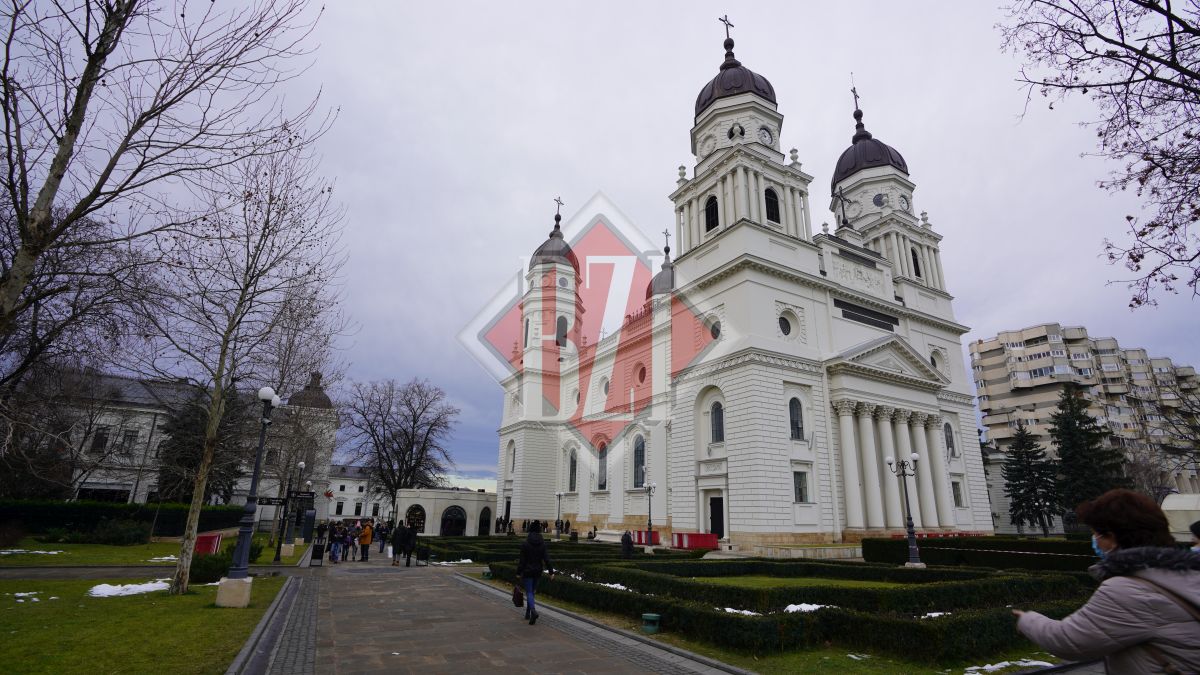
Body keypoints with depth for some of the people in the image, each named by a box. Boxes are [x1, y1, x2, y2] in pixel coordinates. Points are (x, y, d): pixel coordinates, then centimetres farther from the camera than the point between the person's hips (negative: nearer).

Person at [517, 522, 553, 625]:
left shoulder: (525, 544, -12)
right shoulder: (542, 544, -3)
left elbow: (522, 560, -10)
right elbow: (546, 559, -6)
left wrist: (518, 572, -2)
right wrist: (551, 572, -4)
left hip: (527, 571, -4)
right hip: (538, 571, 4)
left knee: (529, 592, -1)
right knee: (531, 591, 18)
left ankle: (533, 611, -24)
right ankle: (528, 613, 26)